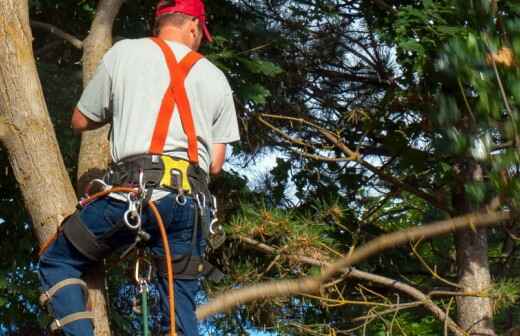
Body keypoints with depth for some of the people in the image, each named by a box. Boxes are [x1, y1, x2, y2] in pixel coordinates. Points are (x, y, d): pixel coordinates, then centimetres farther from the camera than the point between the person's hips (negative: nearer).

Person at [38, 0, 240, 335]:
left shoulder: (124, 52, 11)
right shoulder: (216, 78, 17)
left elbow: (80, 122, 19)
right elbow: (216, 164, 15)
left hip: (133, 191, -3)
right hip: (191, 201, 3)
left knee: (56, 263, 14)